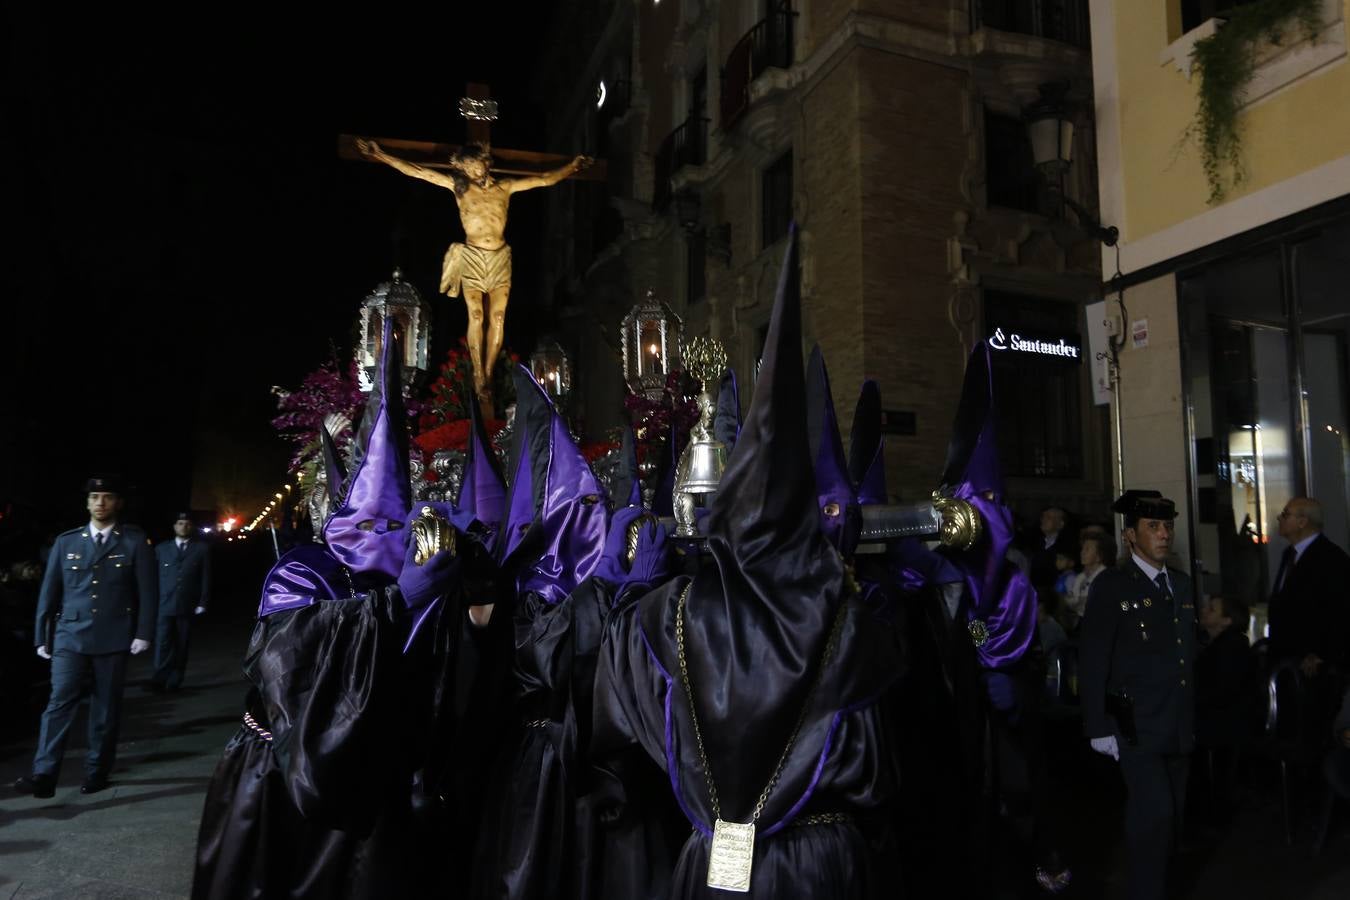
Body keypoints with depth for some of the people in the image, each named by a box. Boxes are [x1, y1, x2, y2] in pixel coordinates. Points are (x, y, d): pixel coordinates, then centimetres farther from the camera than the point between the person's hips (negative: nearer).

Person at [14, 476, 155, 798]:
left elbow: (147, 590, -2)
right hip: (70, 635, 2)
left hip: (113, 638, -2)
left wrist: (143, 633, -8)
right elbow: (49, 591, 11)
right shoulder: (66, 541, 9)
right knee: (60, 702, -6)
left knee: (106, 708, 6)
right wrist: (41, 636, 8)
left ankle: (97, 772, 17)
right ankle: (44, 775, -5)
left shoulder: (135, 541, 1)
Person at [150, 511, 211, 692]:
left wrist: (202, 603, -3)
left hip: (187, 607, 0)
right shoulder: (162, 548, 11)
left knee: (181, 645, 6)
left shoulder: (201, 549, 7)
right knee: (163, 643, -8)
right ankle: (159, 680, -5)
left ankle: (174, 681, 13)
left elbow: (205, 578, 4)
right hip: (164, 605, 0)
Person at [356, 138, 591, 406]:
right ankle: (479, 377, -5)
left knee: (497, 318, -5)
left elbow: (544, 180, 16)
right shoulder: (458, 185, 7)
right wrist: (380, 155, 4)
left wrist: (573, 165, 18)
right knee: (476, 316, -10)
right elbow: (416, 171, 6)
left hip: (500, 258, 2)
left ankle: (487, 374, 1)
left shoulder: (505, 186, 10)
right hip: (472, 257, -1)